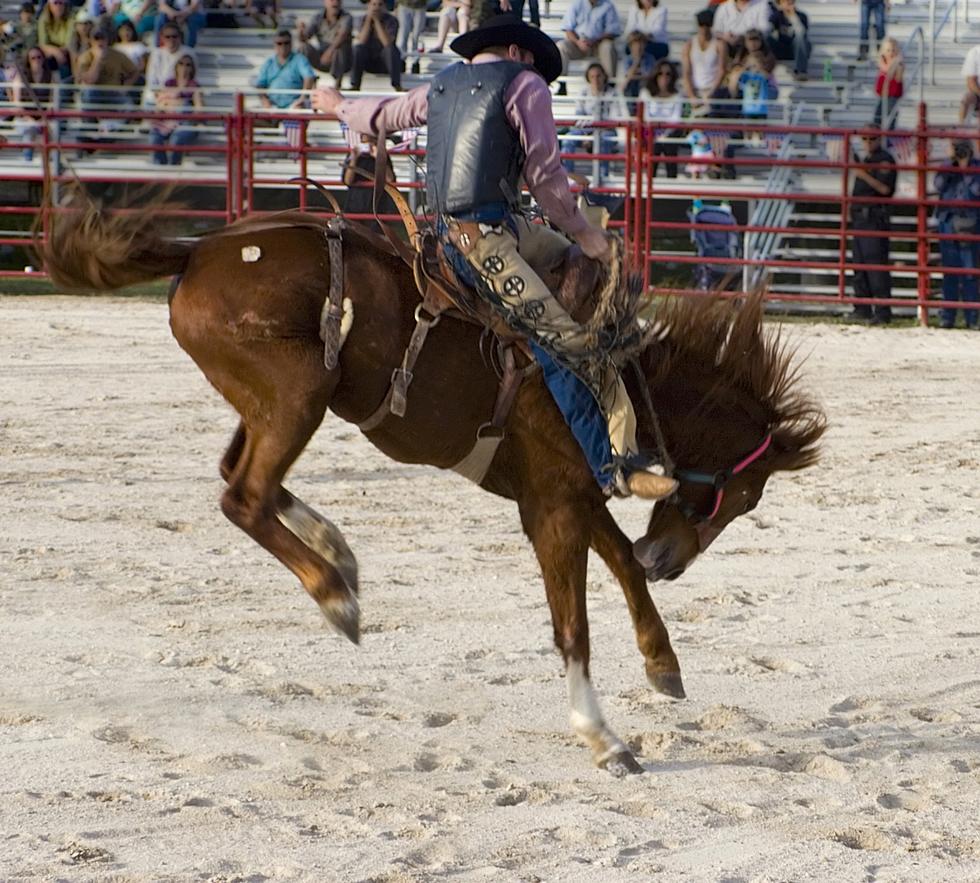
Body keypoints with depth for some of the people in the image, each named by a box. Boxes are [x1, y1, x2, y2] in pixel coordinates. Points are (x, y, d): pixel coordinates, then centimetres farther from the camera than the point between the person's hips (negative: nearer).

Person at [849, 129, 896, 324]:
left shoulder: (884, 160, -8)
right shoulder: (866, 160, 21)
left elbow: (885, 188, -19)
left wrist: (864, 176, -26)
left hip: (874, 218, -10)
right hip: (859, 217, 10)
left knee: (876, 264, -14)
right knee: (859, 265, 12)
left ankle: (882, 312, -16)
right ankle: (862, 309, 17)